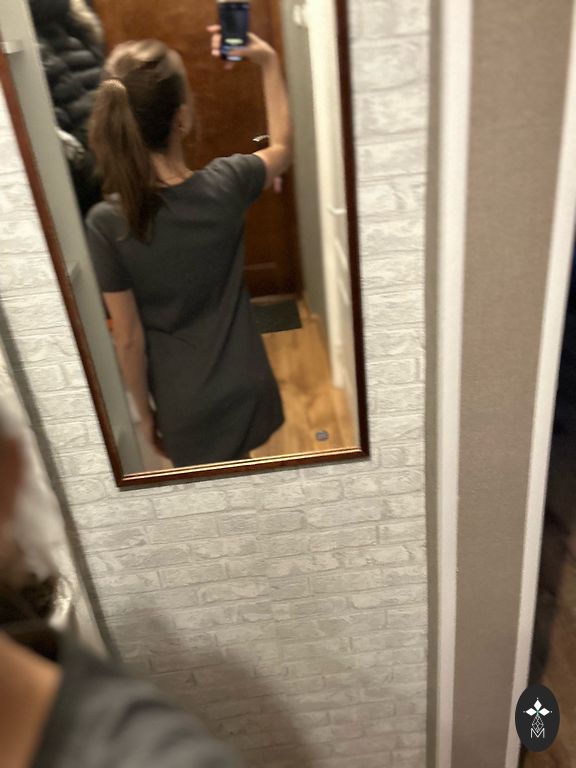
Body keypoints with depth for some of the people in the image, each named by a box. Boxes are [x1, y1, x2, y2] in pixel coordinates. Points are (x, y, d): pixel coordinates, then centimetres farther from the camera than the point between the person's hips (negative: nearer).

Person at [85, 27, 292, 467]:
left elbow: (129, 338, -13)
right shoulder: (225, 185, -18)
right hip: (244, 388, 1)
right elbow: (282, 149, 6)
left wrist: (144, 412, 3)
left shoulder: (106, 223, -21)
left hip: (185, 406, -1)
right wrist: (270, 63, 13)